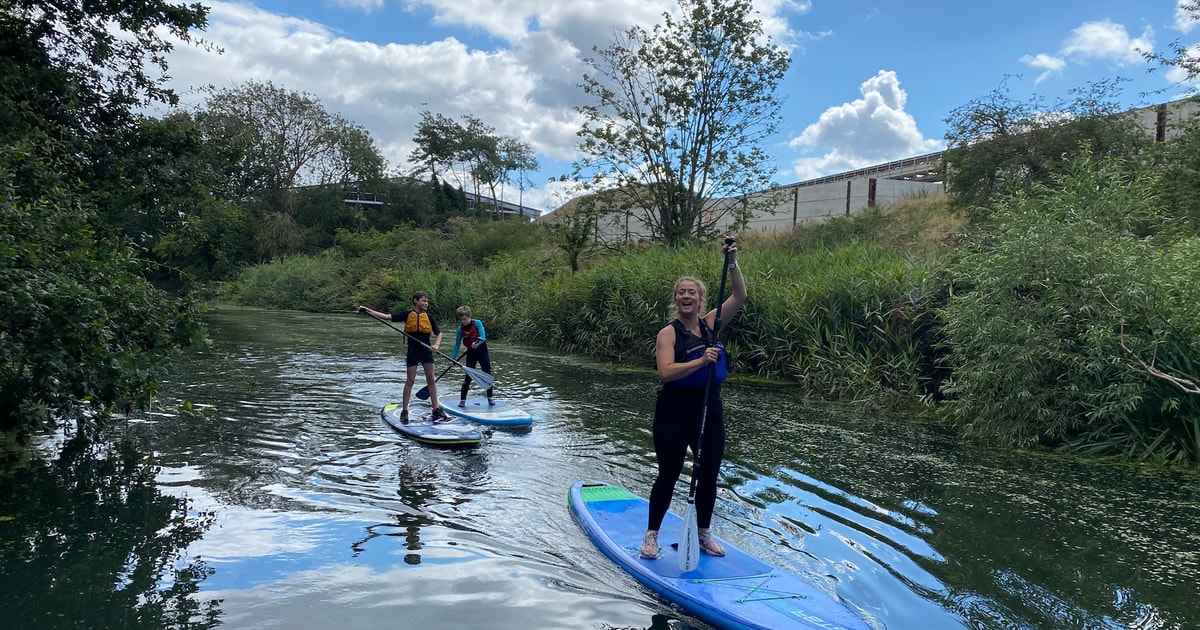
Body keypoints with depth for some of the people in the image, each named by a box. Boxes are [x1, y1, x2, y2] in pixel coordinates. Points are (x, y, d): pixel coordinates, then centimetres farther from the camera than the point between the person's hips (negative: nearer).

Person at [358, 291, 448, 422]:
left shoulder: (429, 317, 4)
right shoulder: (407, 314, 0)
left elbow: (438, 333, 9)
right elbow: (387, 316, -5)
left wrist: (436, 345, -11)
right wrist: (368, 310, -13)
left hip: (426, 350, 2)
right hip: (412, 351, -1)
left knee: (431, 379, 2)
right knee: (410, 380, 1)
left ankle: (436, 409, 9)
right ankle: (404, 411, 10)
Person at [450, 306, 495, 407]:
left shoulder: (477, 323, -13)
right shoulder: (461, 329, -4)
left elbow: (482, 337, -22)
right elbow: (457, 344, 1)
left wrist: (476, 343, -42)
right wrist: (453, 358, -3)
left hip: (482, 350, -1)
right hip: (471, 353, 1)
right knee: (469, 376, -1)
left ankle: (490, 398, 12)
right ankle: (462, 399, 6)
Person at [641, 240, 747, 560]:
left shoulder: (710, 324, 5)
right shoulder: (669, 333, -9)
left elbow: (740, 296, -1)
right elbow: (666, 371, -23)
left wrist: (732, 263, -12)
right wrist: (700, 361, -33)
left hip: (710, 411, 5)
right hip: (674, 413, -4)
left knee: (708, 476, 11)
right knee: (668, 475, 4)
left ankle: (704, 533, 28)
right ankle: (651, 534, 18)